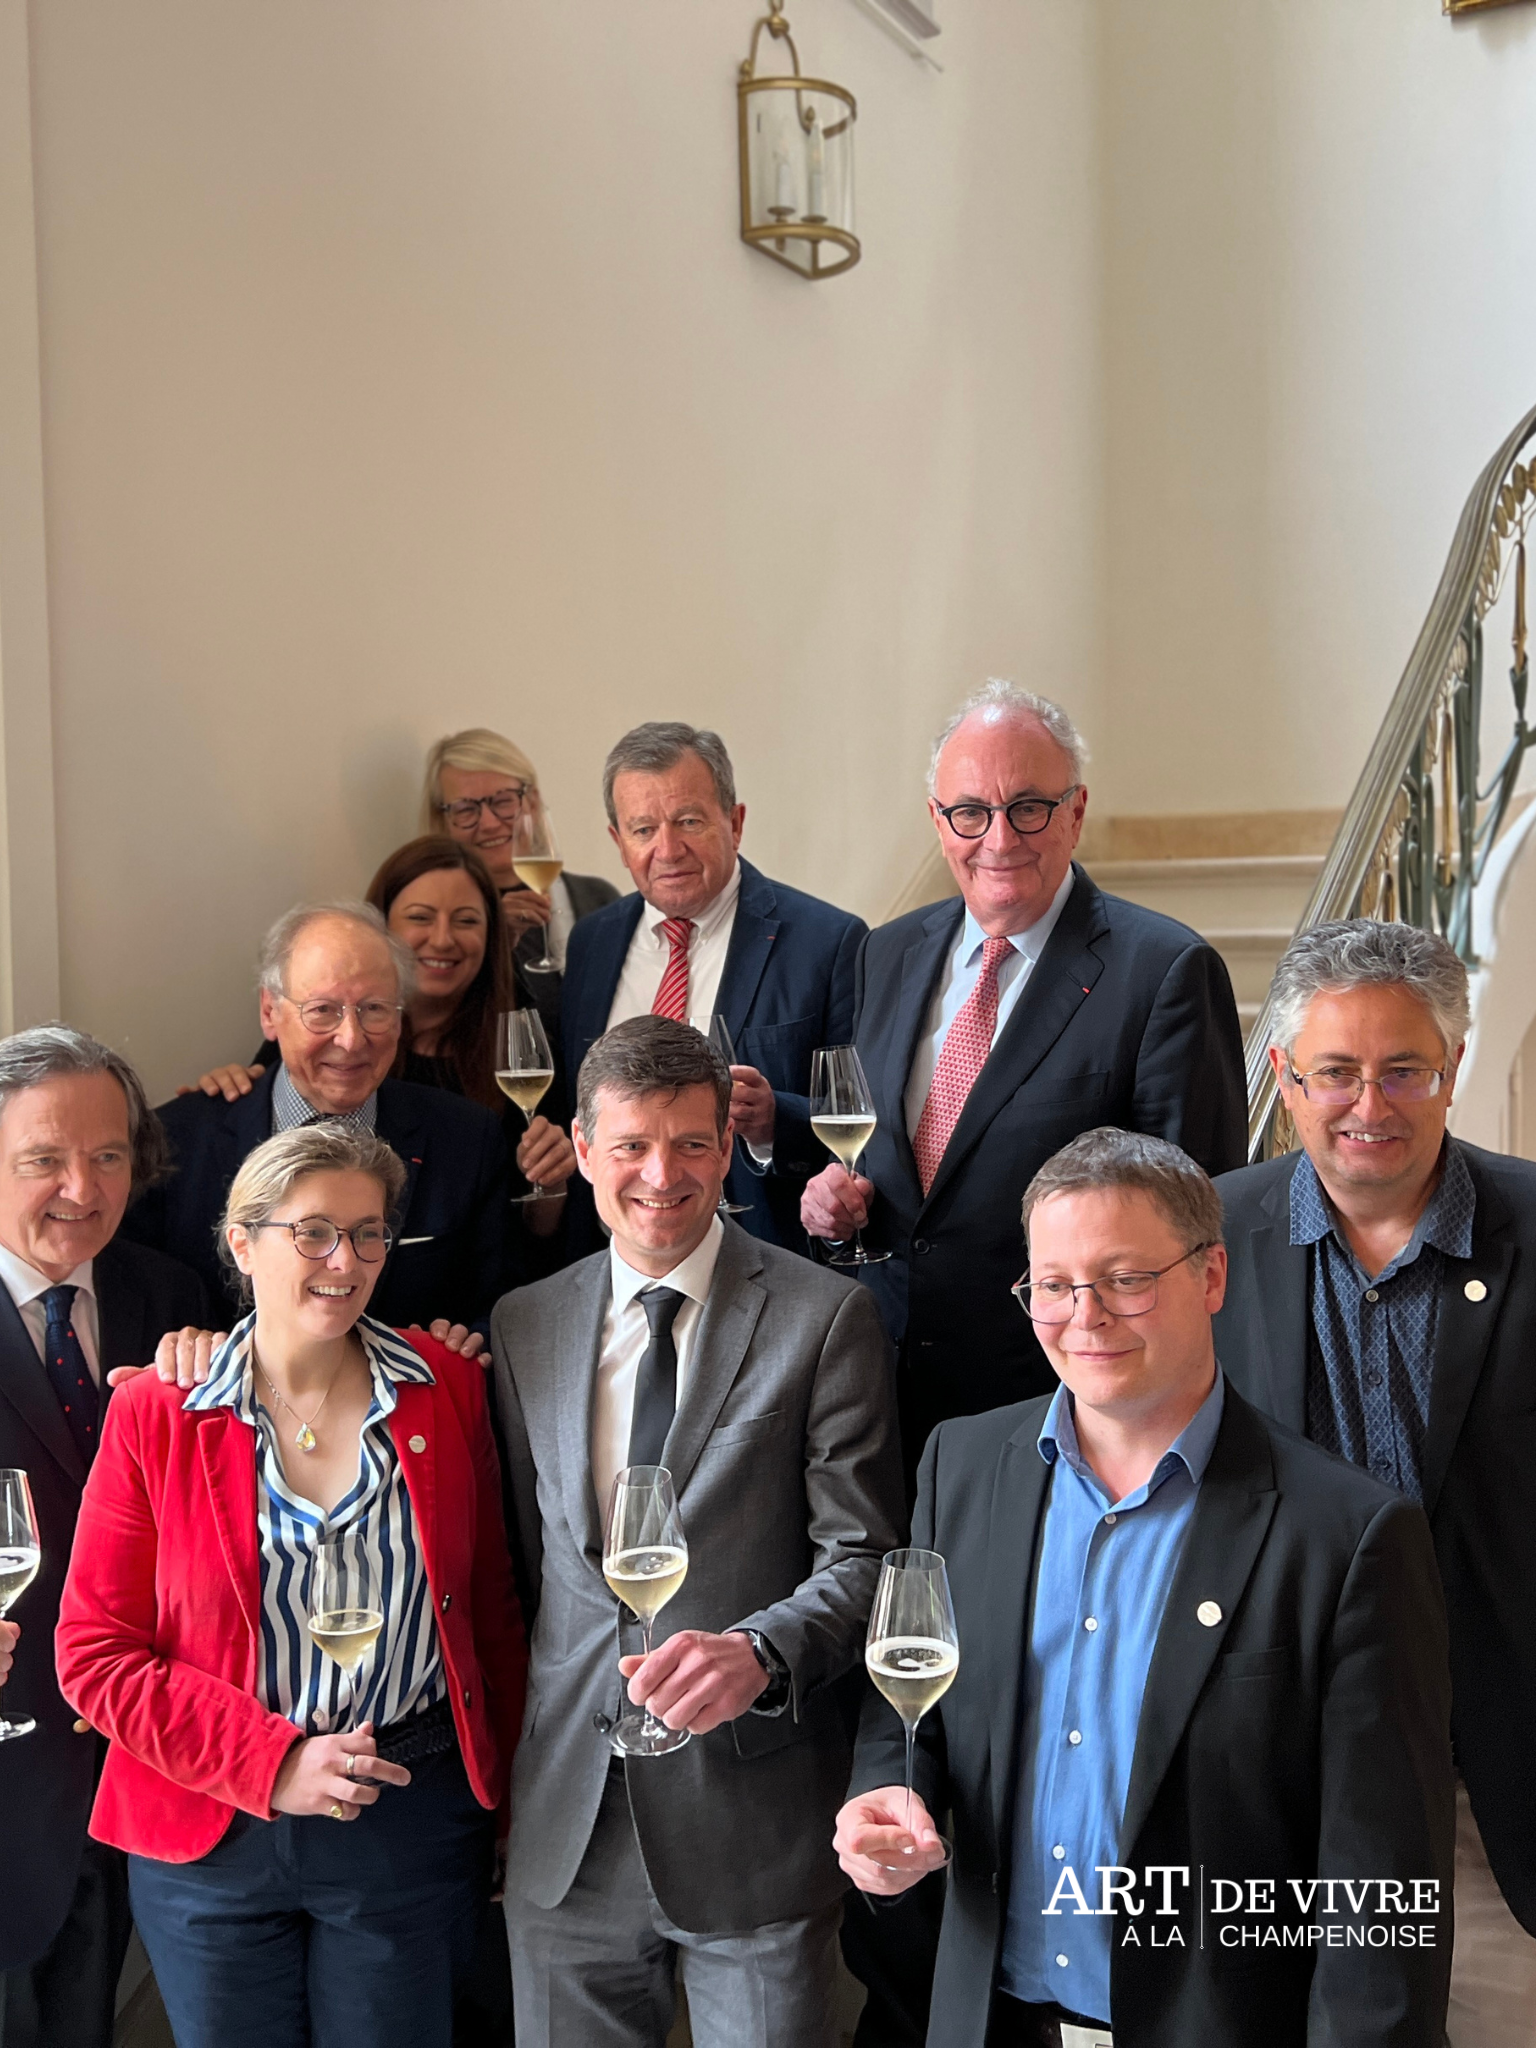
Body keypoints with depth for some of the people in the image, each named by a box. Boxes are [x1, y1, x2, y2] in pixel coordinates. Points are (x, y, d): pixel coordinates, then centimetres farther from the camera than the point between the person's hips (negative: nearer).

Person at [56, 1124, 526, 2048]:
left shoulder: (447, 1391, -2)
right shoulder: (154, 1414, -7)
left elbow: (491, 1605, 5)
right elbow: (96, 1652, -6)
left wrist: (499, 1801, 5)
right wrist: (271, 1761, -15)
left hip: (412, 1821, 1)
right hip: (211, 1840, 0)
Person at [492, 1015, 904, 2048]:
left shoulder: (826, 1316, -6)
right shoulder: (523, 1325, 7)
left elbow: (863, 1555, -8)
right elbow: (520, 1552, 11)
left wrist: (760, 1652, -25)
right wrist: (504, 1781, 5)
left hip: (752, 1818, -3)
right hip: (567, 1829, 4)